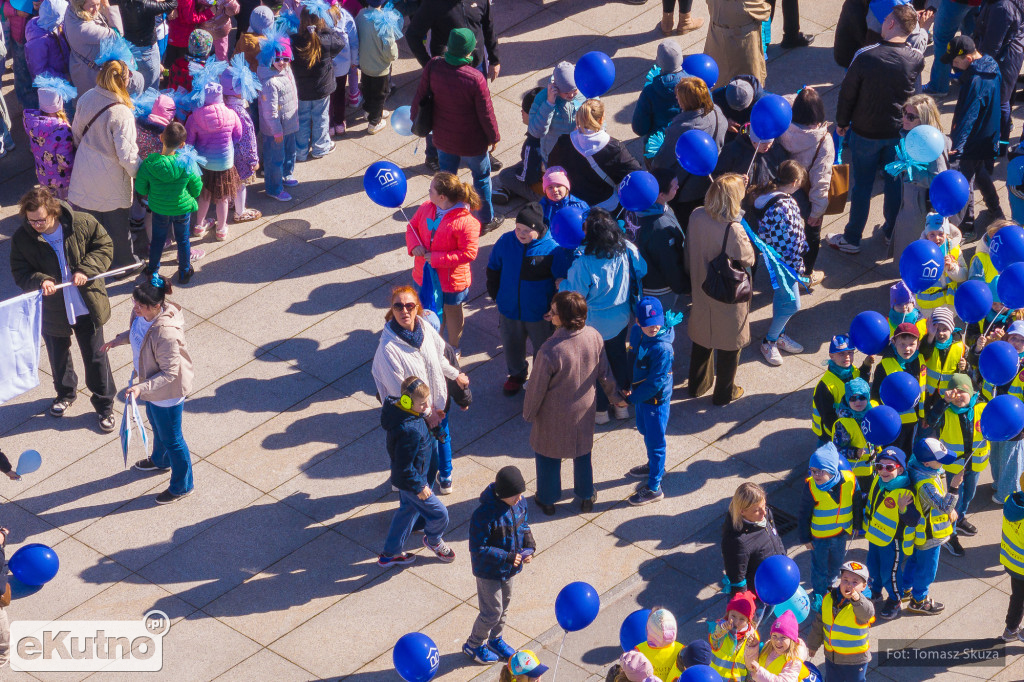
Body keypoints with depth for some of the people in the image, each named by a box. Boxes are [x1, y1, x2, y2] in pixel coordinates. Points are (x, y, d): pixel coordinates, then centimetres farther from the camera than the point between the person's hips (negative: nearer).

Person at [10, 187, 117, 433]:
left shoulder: (82, 223, -17)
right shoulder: (22, 238, -14)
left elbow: (104, 246, -5)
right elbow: (20, 273, -9)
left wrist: (86, 270, -20)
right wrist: (40, 281, -30)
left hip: (87, 307, -1)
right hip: (51, 309, 2)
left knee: (95, 357, 9)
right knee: (58, 357, 23)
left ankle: (104, 405, 28)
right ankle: (65, 393, 51)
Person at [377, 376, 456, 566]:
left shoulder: (397, 408, -12)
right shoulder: (409, 430, -41)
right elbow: (404, 467, -30)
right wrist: (419, 487, -19)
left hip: (406, 477, 10)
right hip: (411, 481, -10)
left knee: (408, 509, 29)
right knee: (439, 514, 9)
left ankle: (390, 553, 44)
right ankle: (433, 540, 43)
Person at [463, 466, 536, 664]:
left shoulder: (519, 503, -11)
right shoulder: (484, 515, -34)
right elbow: (478, 549, -28)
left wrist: (529, 544, -10)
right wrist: (507, 557, -29)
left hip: (509, 569, 7)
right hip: (488, 571, -7)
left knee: (504, 606, 24)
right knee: (492, 613, 5)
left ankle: (495, 640, 49)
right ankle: (474, 645, 31)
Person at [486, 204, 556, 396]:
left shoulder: (551, 249, -23)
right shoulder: (505, 241, -13)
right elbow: (493, 269, 4)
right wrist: (495, 294, 4)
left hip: (539, 313, -3)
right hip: (509, 309, 3)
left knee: (542, 348, 18)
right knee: (511, 345, 24)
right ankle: (516, 375, 52)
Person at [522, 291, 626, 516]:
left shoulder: (550, 351, -36)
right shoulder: (594, 337, -21)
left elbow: (537, 388, -22)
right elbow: (605, 373, -5)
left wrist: (528, 413, -3)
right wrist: (615, 396, 14)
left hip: (554, 415, -4)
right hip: (584, 410, 4)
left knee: (548, 455, 22)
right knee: (582, 451, 27)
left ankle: (547, 500, 42)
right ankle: (587, 497, 45)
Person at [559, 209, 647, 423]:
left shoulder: (583, 263, -34)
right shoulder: (628, 250, -19)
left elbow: (574, 294, -21)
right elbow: (641, 271, 0)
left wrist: (561, 284, -1)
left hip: (594, 323, -5)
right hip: (621, 318, 5)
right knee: (618, 357, 26)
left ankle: (601, 410, 35)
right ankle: (622, 405, 42)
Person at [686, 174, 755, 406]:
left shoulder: (697, 216, -16)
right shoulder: (733, 230, -35)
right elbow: (748, 259, -20)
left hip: (701, 289, 6)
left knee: (702, 338, 27)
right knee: (729, 344, 18)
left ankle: (698, 385, 46)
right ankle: (724, 393, 35)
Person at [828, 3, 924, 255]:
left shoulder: (865, 57, -25)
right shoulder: (916, 59, -16)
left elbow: (847, 93, -12)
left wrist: (842, 122, 4)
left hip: (865, 133, -3)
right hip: (900, 131, 3)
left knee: (861, 186, 11)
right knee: (895, 183, 20)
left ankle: (852, 239, 24)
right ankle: (893, 233, 36)